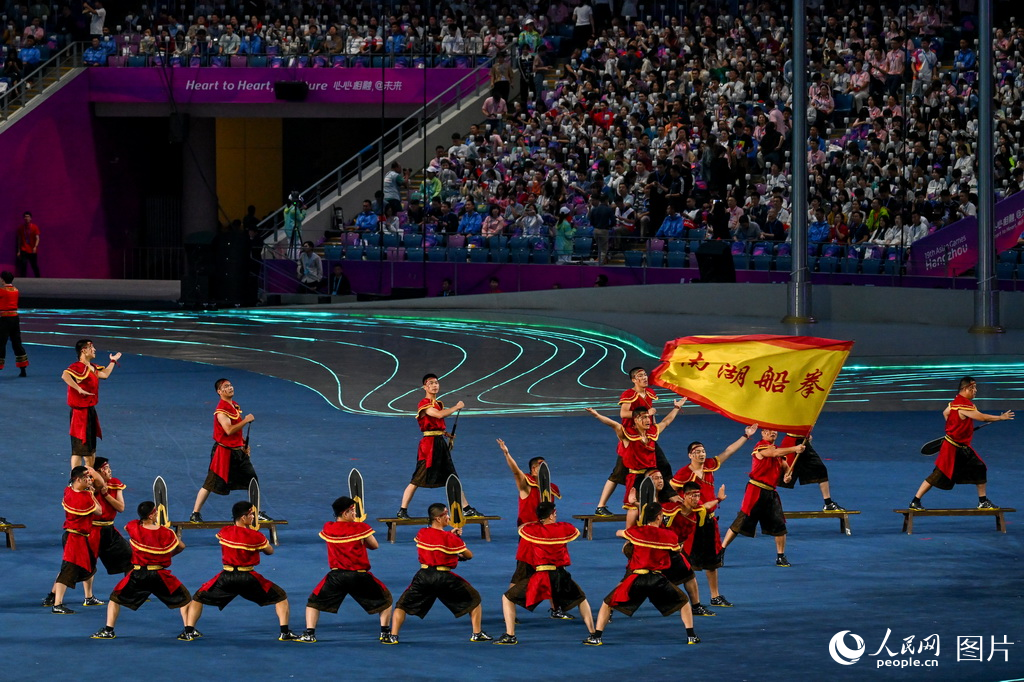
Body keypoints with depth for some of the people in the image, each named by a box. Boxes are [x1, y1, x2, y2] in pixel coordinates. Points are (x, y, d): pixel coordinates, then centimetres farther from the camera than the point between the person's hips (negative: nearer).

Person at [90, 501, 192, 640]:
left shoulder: (133, 527, -6)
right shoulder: (166, 533, -8)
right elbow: (181, 547, 7)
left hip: (138, 576, 1)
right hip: (159, 576, -1)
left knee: (115, 598, 20)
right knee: (184, 599, 15)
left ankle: (108, 630, 11)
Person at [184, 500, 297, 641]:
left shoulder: (224, 532, 0)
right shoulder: (256, 536, -10)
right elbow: (270, 551, 6)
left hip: (226, 577, 2)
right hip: (248, 579, -2)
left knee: (198, 598, 21)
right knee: (281, 597, 11)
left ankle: (188, 631, 5)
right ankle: (285, 632, 0)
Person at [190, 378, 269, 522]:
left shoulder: (235, 406, 11)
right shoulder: (221, 409, -17)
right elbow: (229, 430, -29)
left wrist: (244, 444, 17)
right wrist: (246, 420, -24)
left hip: (238, 451, 8)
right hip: (224, 450, -8)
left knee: (252, 480, 8)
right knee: (210, 484, -4)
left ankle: (258, 513, 18)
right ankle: (195, 514, 3)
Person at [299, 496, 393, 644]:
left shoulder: (328, 528, 2)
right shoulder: (361, 528, -7)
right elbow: (374, 545, 7)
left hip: (336, 576, 2)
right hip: (360, 576, -1)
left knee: (314, 601, 18)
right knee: (385, 598, 18)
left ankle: (309, 634, 4)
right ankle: (386, 634, 11)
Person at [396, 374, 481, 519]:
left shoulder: (438, 404, 18)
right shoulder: (424, 404, -10)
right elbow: (439, 414, -26)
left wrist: (448, 435, 12)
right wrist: (456, 407, -14)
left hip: (441, 442, 8)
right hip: (428, 443, -8)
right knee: (418, 479, -7)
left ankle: (466, 508, 14)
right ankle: (402, 511, -1)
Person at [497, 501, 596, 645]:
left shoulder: (531, 530, -2)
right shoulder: (564, 528, 2)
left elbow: (520, 527, 22)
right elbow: (577, 531, 26)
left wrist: (537, 522, 33)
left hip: (540, 576, -2)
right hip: (560, 577, 2)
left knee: (508, 598, 12)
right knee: (581, 599, 28)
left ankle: (510, 635, 0)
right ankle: (593, 634, 22)